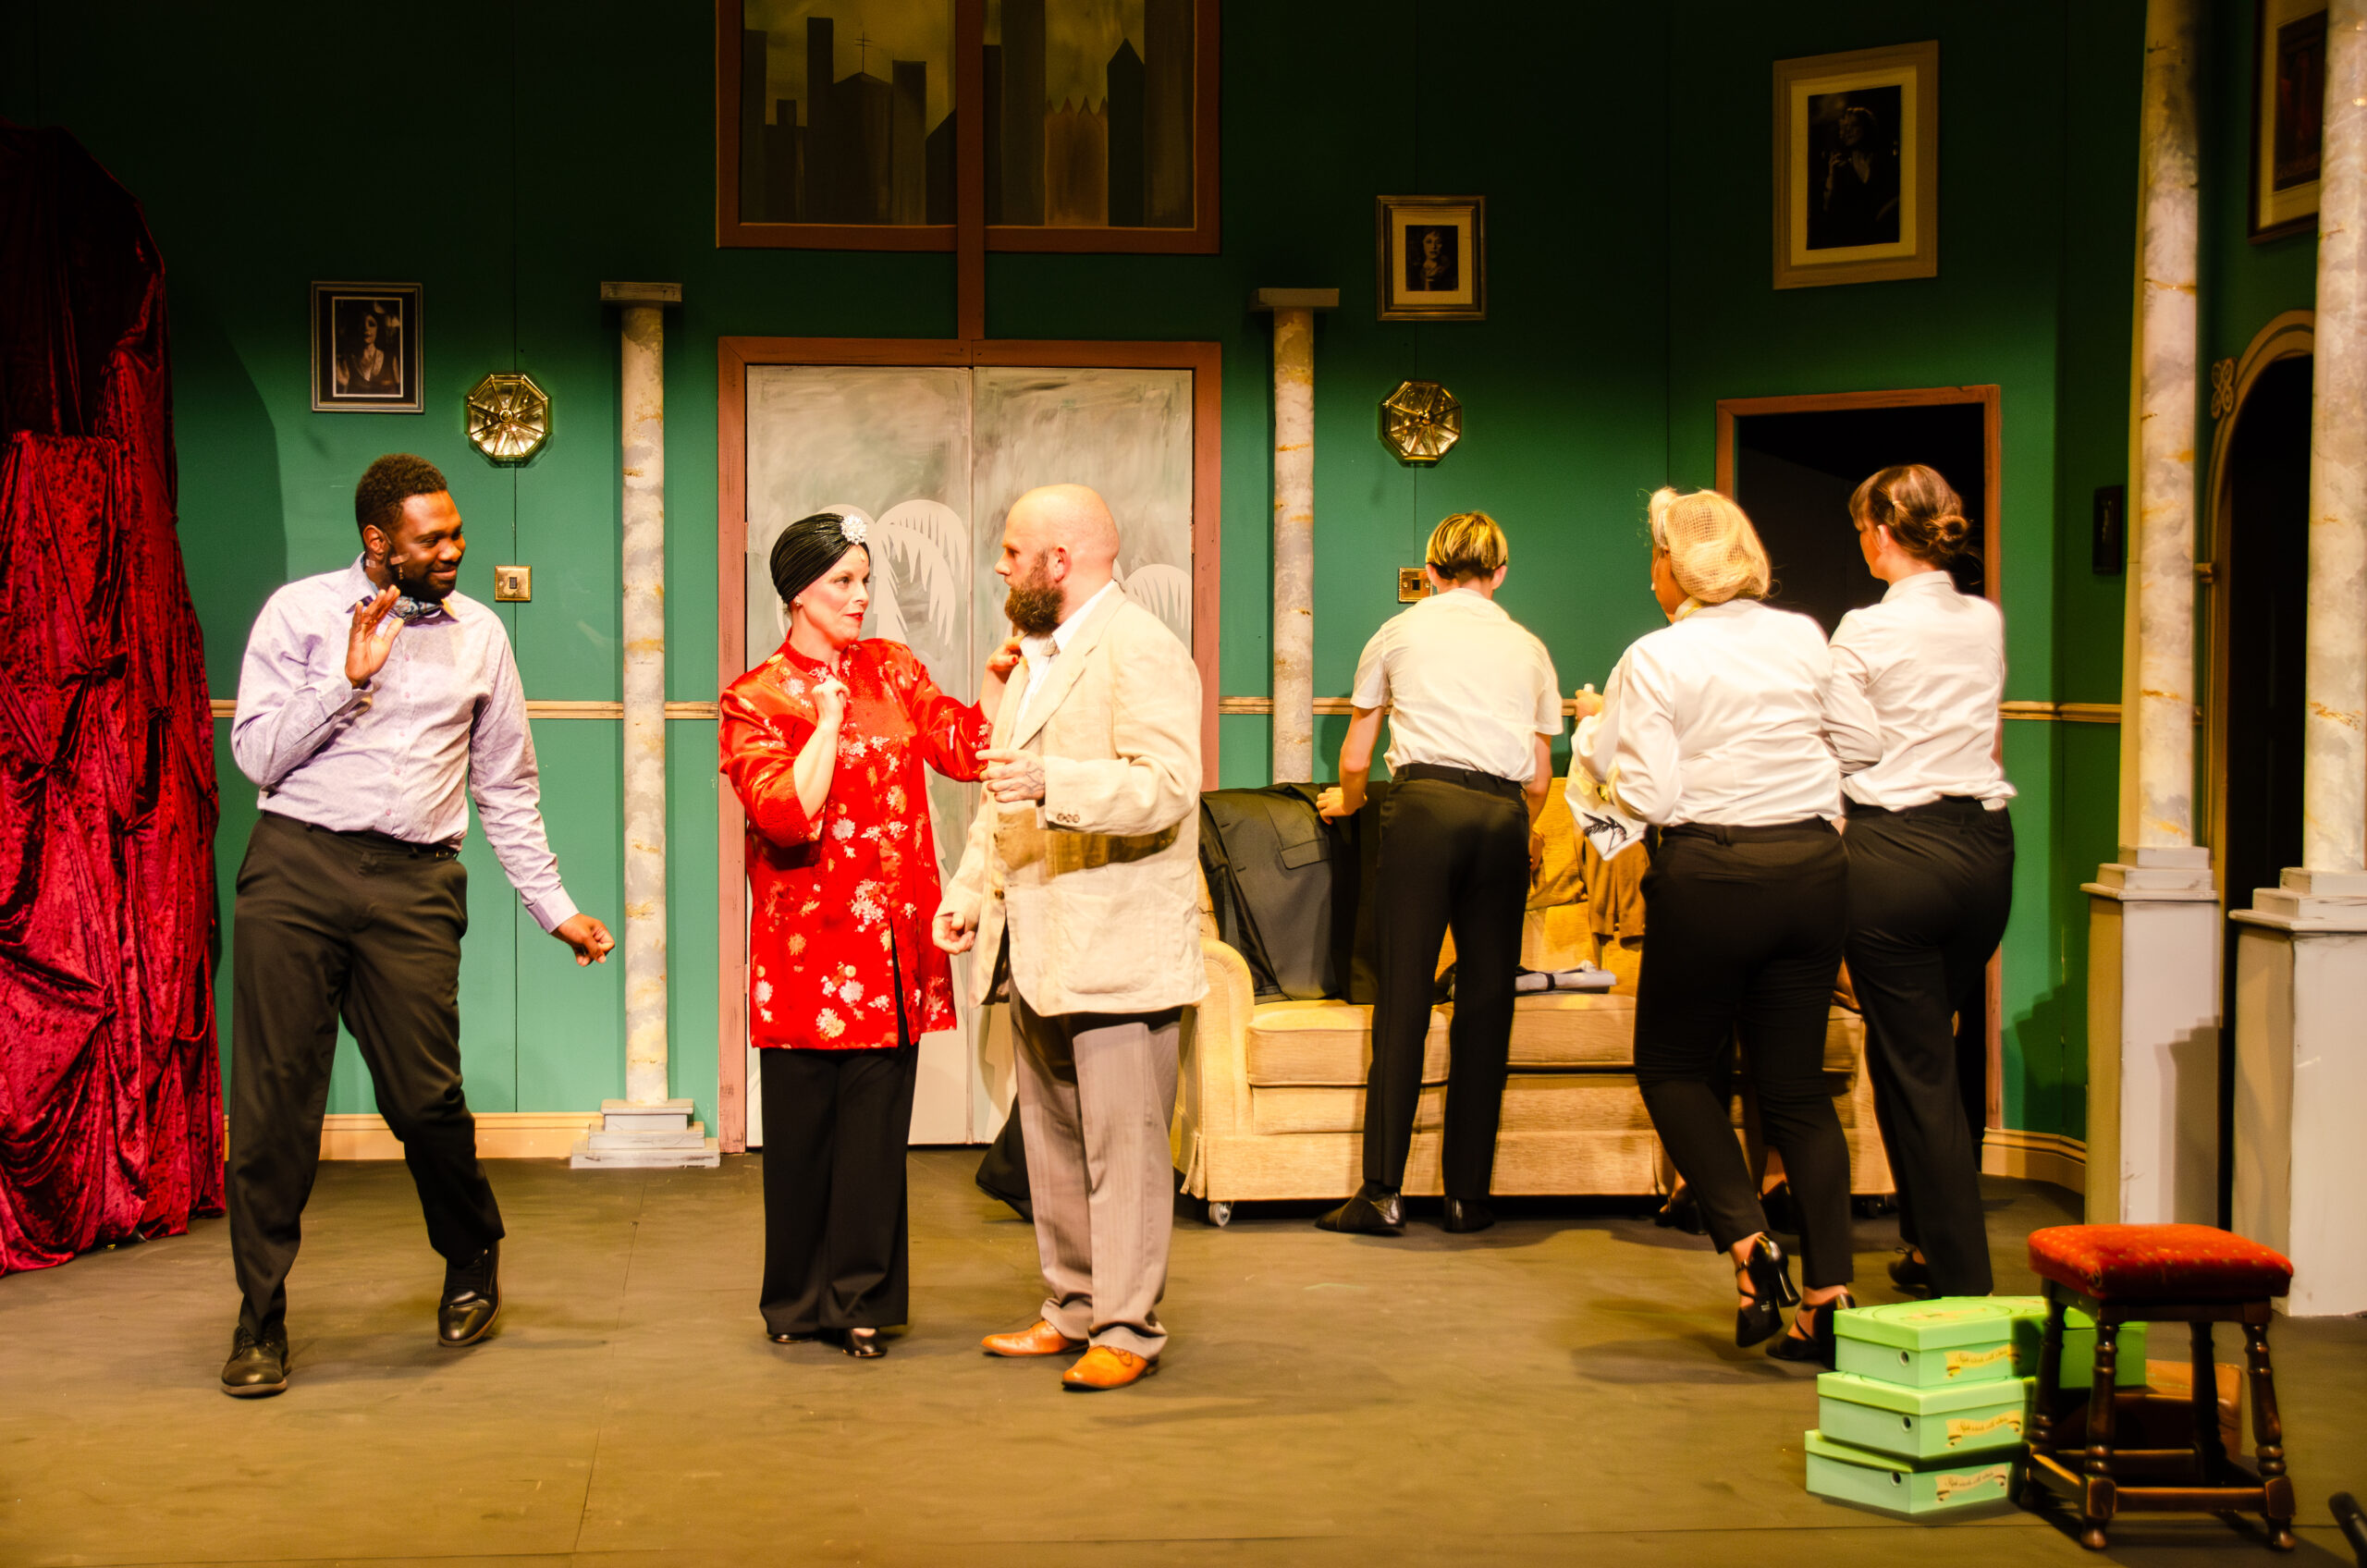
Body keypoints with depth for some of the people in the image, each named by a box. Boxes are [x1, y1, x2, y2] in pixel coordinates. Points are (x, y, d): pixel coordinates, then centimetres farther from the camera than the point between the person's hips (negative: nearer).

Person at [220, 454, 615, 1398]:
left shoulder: (478, 634, 12)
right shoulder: (300, 612, 5)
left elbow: (507, 787, 17)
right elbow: (257, 755, 1)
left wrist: (555, 908, 13)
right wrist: (349, 678, -9)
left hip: (414, 884, 1)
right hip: (297, 864, -1)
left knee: (424, 1098, -5)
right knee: (274, 1098, -1)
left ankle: (473, 1260, 24)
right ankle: (261, 1320, 11)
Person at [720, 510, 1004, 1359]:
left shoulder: (892, 669, 13)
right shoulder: (755, 700, -1)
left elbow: (967, 749, 5)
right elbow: (786, 815, -15)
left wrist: (999, 679, -7)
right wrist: (829, 723, -14)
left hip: (891, 944, 3)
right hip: (808, 946, -3)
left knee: (876, 1125, 2)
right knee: (802, 1126, 4)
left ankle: (857, 1297, 10)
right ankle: (798, 1299, 18)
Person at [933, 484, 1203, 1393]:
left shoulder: (1142, 651, -11)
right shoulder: (1038, 654, 21)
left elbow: (1167, 785, -23)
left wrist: (1051, 783, -36)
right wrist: (970, 889, 16)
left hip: (1116, 949, -10)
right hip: (1036, 950, 10)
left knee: (1122, 1146, -6)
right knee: (1054, 1142, 14)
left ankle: (1129, 1329, -1)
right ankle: (1075, 1309, 23)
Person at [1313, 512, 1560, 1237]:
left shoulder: (1400, 632, 17)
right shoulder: (1528, 648, 21)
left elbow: (1355, 756, 23)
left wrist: (1346, 798, 44)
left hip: (1424, 803, -1)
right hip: (1505, 814, 2)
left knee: (1403, 995, -4)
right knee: (1486, 1003, 5)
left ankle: (1383, 1192, -8)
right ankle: (1468, 1194, 6)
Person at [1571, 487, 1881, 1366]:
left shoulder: (1656, 660, -9)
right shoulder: (1803, 638, 5)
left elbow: (1651, 795, -13)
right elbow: (1863, 744, 13)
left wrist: (1595, 732, 3)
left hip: (1711, 874, -5)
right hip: (1813, 866, 5)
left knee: (1672, 1065, 15)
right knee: (1797, 1084, 11)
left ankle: (1748, 1240, -4)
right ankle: (1829, 1297, 5)